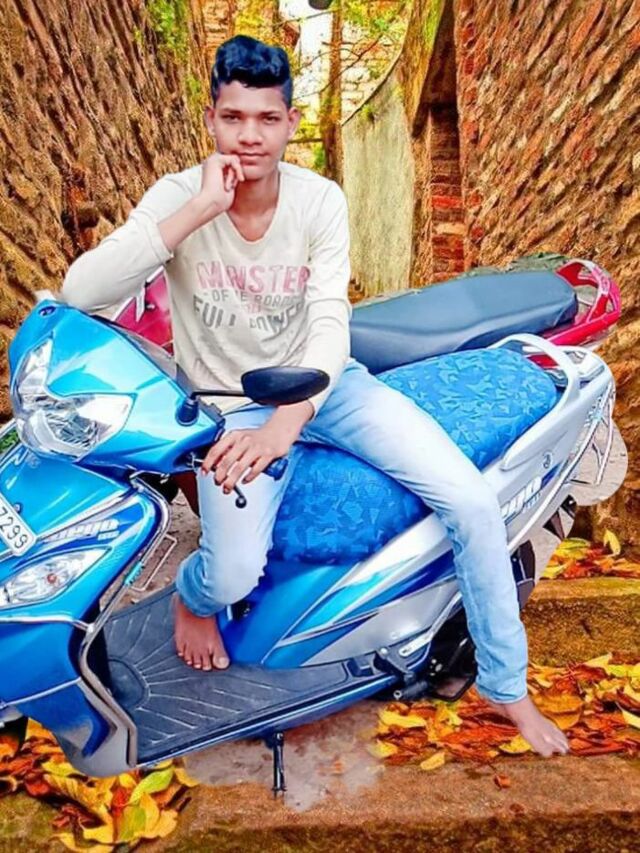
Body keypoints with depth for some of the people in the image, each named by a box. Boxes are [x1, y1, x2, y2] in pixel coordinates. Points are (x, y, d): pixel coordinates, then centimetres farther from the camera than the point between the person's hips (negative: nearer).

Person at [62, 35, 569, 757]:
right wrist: (199, 210, -31)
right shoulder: (177, 197, -11)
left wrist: (282, 426, -32)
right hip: (232, 406, -2)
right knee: (234, 574, -27)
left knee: (474, 504, -12)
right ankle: (192, 596, 17)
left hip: (322, 384, 2)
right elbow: (80, 291, -25)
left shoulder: (320, 200, -8)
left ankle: (505, 687, 11)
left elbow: (329, 325, -16)